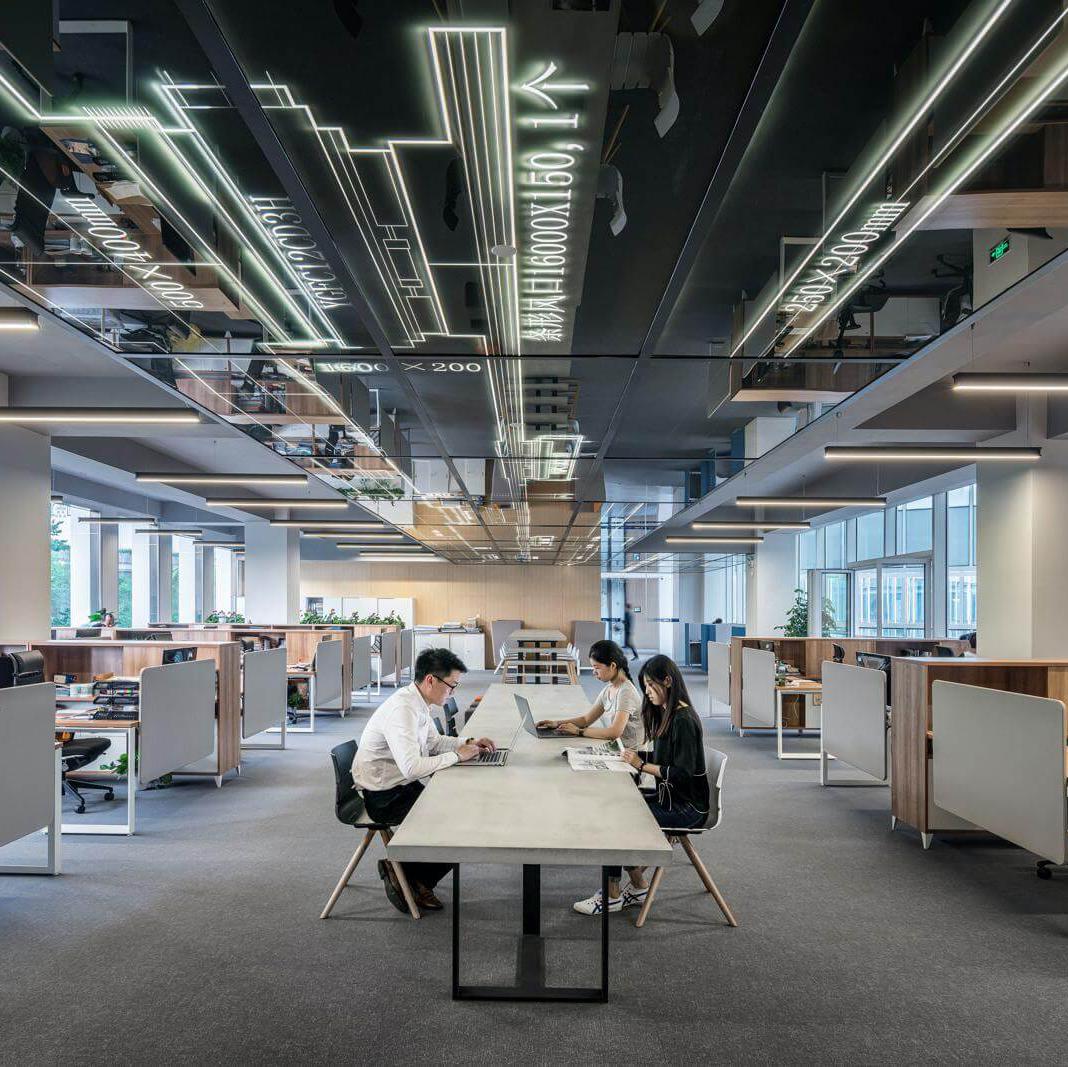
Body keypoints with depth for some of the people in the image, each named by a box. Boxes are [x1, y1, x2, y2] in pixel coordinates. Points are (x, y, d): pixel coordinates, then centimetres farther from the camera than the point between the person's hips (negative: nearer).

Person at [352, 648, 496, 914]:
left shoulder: (418, 703, 3)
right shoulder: (402, 710, -27)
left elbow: (434, 742, 20)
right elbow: (412, 767, -34)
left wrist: (468, 742, 4)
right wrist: (457, 755, -22)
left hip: (401, 786, 9)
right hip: (382, 797, -9)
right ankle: (411, 876, 7)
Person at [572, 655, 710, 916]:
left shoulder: (684, 720, -19)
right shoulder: (665, 714, 11)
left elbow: (682, 774, -22)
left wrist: (642, 765, -17)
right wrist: (638, 756, 1)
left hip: (686, 807, -9)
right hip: (669, 797, 9)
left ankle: (612, 896, 1)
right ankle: (637, 888, 3)